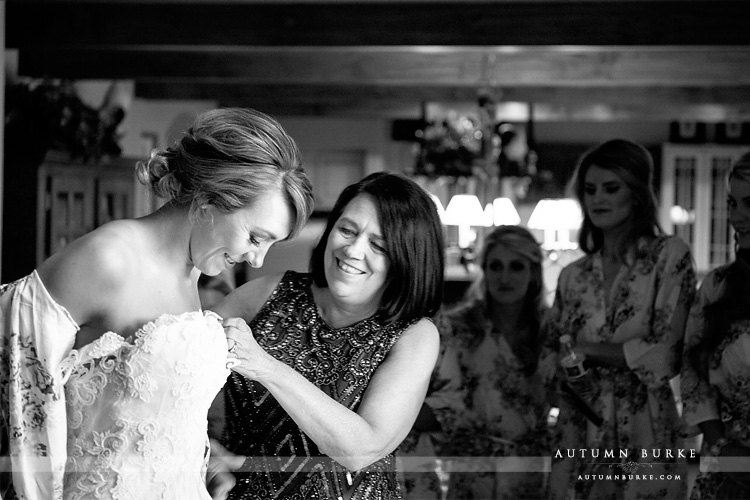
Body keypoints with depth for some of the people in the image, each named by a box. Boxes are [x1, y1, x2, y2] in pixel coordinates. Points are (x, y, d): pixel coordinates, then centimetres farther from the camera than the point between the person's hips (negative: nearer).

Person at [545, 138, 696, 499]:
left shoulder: (669, 256, -3)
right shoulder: (573, 276, 10)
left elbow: (664, 355, -11)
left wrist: (583, 349, -7)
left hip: (645, 439, -3)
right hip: (578, 438, 4)